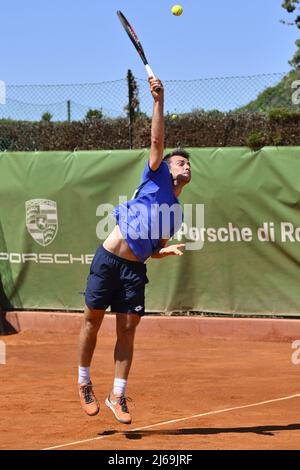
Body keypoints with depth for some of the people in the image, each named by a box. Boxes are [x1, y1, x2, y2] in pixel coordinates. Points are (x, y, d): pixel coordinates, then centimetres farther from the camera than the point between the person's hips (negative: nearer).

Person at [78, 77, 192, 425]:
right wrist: (159, 100, -14)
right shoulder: (157, 177, 4)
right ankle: (84, 383, 19)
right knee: (93, 321, 2)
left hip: (135, 269, 5)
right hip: (108, 260, -5)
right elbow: (156, 140, -6)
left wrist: (167, 250, -3)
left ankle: (117, 395, 8)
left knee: (127, 331, 1)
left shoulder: (177, 214, 17)